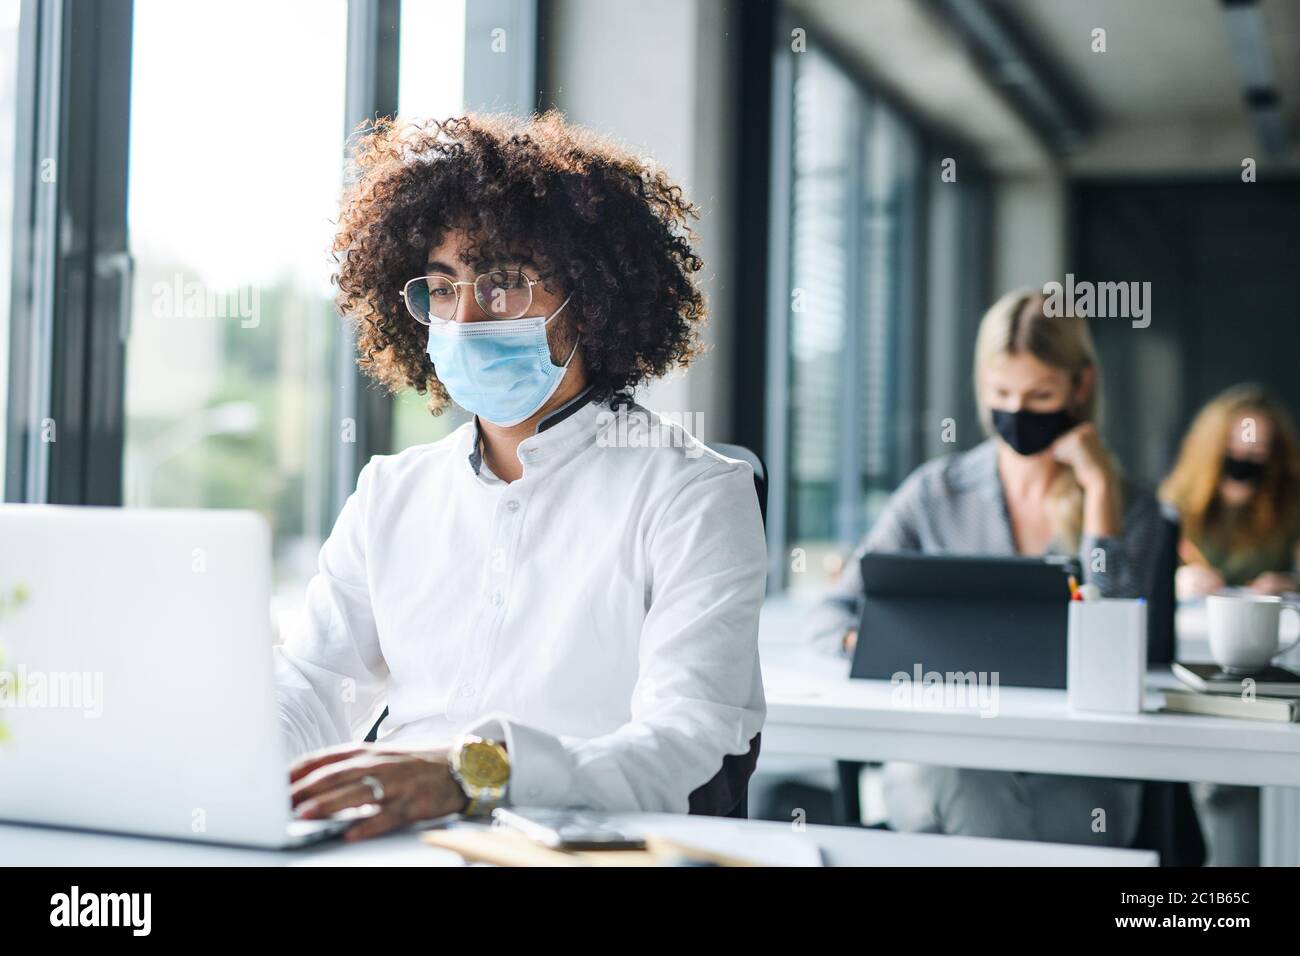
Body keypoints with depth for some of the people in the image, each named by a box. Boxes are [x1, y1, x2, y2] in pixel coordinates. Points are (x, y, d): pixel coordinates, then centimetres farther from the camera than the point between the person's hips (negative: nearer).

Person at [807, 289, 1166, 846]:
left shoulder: (1130, 509, 8)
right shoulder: (937, 492, 11)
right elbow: (832, 618, 7)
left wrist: (1098, 488, -8)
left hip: (1074, 780, -2)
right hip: (940, 759, 2)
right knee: (948, 782, -35)